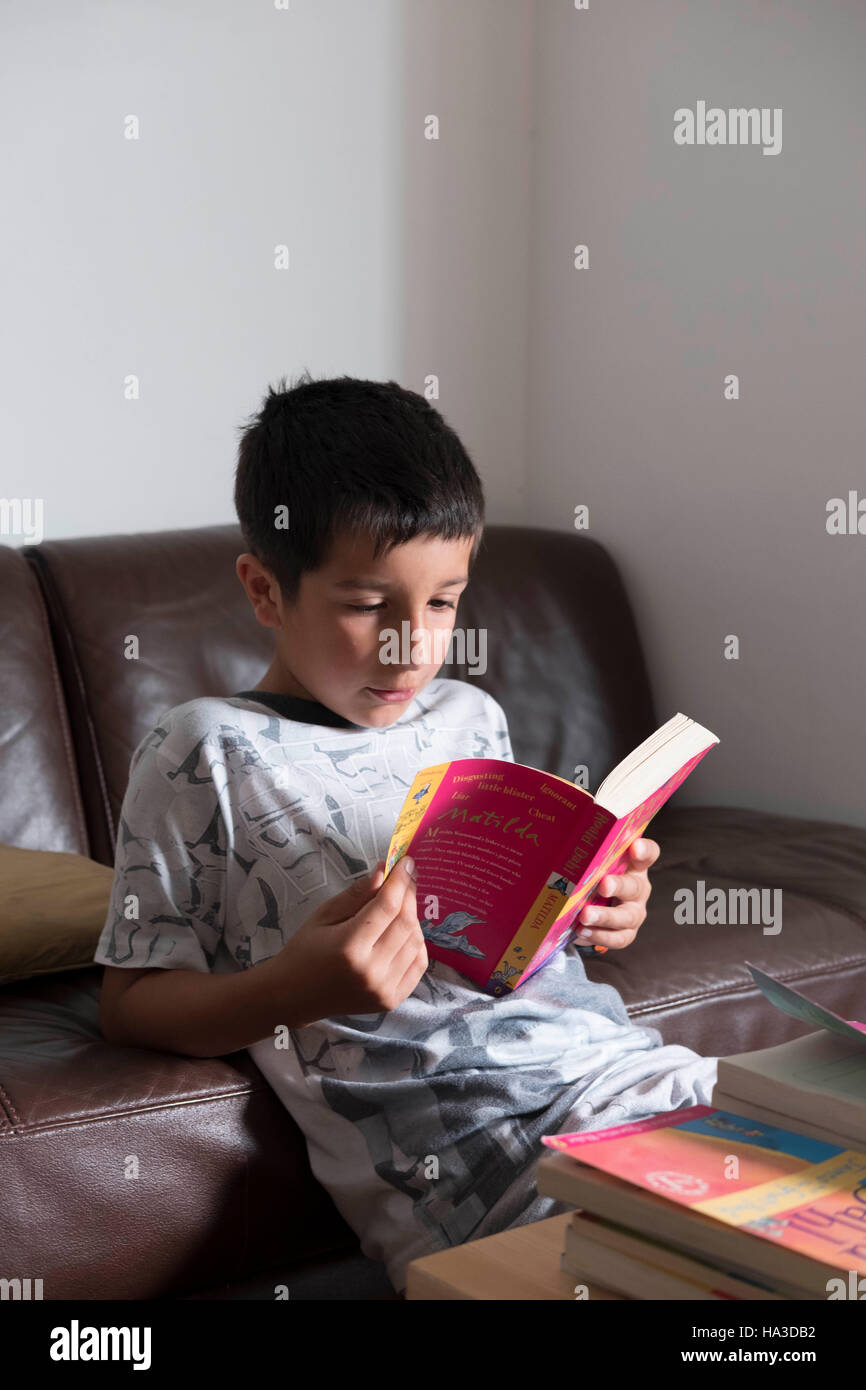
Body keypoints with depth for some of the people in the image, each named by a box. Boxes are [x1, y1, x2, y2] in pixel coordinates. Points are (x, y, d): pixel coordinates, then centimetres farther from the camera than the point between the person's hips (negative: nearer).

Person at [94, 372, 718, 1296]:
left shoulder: (471, 718, 19)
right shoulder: (204, 753, 1)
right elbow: (132, 1004, 0)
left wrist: (599, 911, 6)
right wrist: (298, 987, -17)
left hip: (609, 1056, 6)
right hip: (453, 1137, -6)